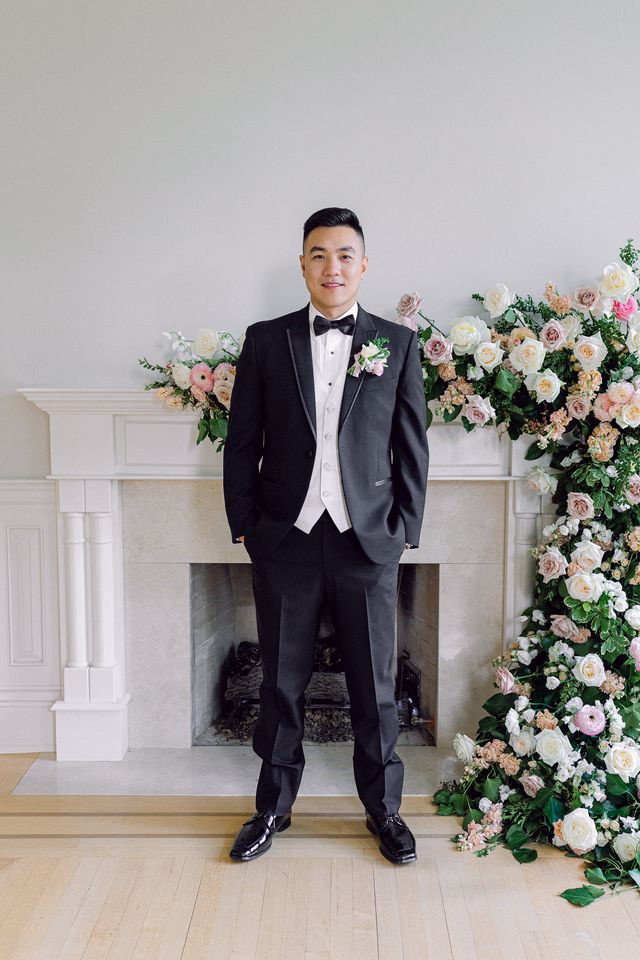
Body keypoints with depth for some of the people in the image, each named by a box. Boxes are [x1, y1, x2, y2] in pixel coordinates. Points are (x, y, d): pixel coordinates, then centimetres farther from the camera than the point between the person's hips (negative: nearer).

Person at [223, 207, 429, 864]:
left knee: (374, 686, 10)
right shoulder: (265, 340, 4)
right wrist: (244, 525, 1)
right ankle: (274, 805, 32)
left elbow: (412, 446, 5)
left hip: (367, 540, 0)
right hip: (286, 540, 1)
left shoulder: (398, 343, 4)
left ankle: (383, 808, 31)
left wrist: (405, 529, 0)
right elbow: (241, 442, 5)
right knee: (281, 683, 13)